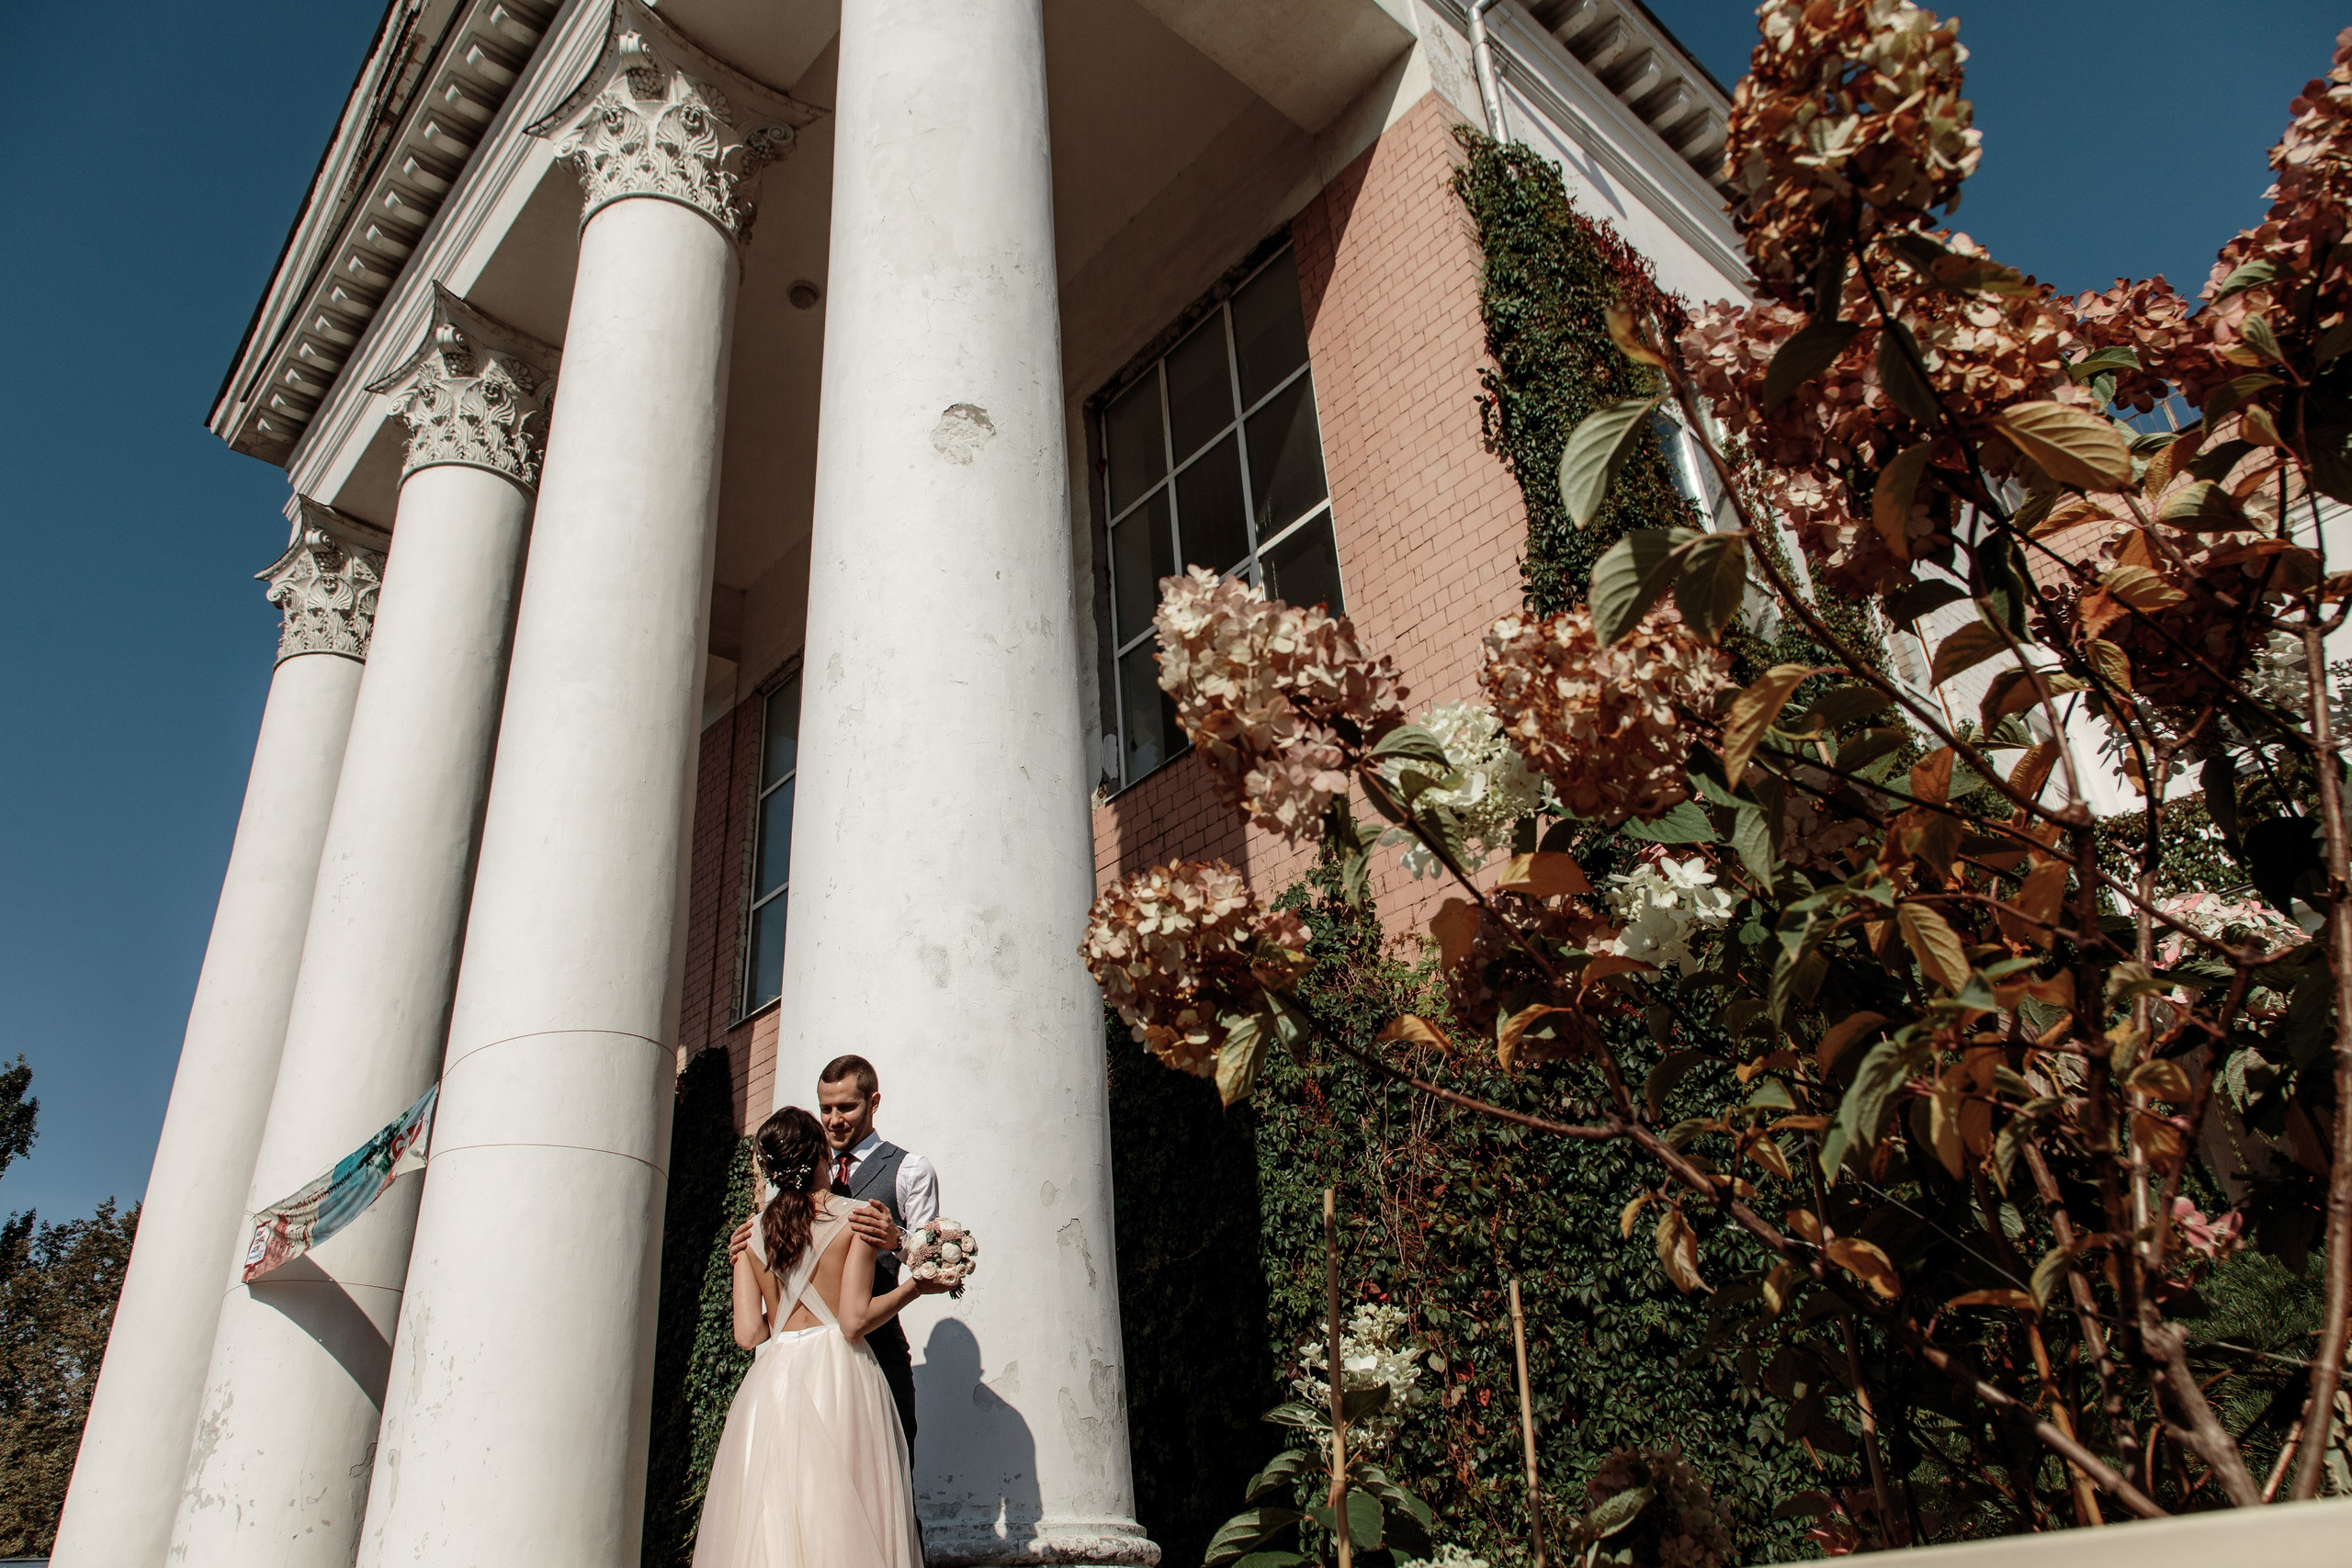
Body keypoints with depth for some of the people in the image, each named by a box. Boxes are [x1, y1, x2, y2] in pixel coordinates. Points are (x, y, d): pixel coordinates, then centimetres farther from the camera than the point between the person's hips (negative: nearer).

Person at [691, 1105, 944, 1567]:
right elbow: (854, 1320, -10)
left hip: (771, 1383, 4)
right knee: (843, 1526, 0)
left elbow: (749, 1333, 4)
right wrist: (916, 1285, 3)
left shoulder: (751, 1234, 8)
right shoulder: (857, 1216, -4)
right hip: (838, 1377, -3)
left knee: (768, 1523, 8)